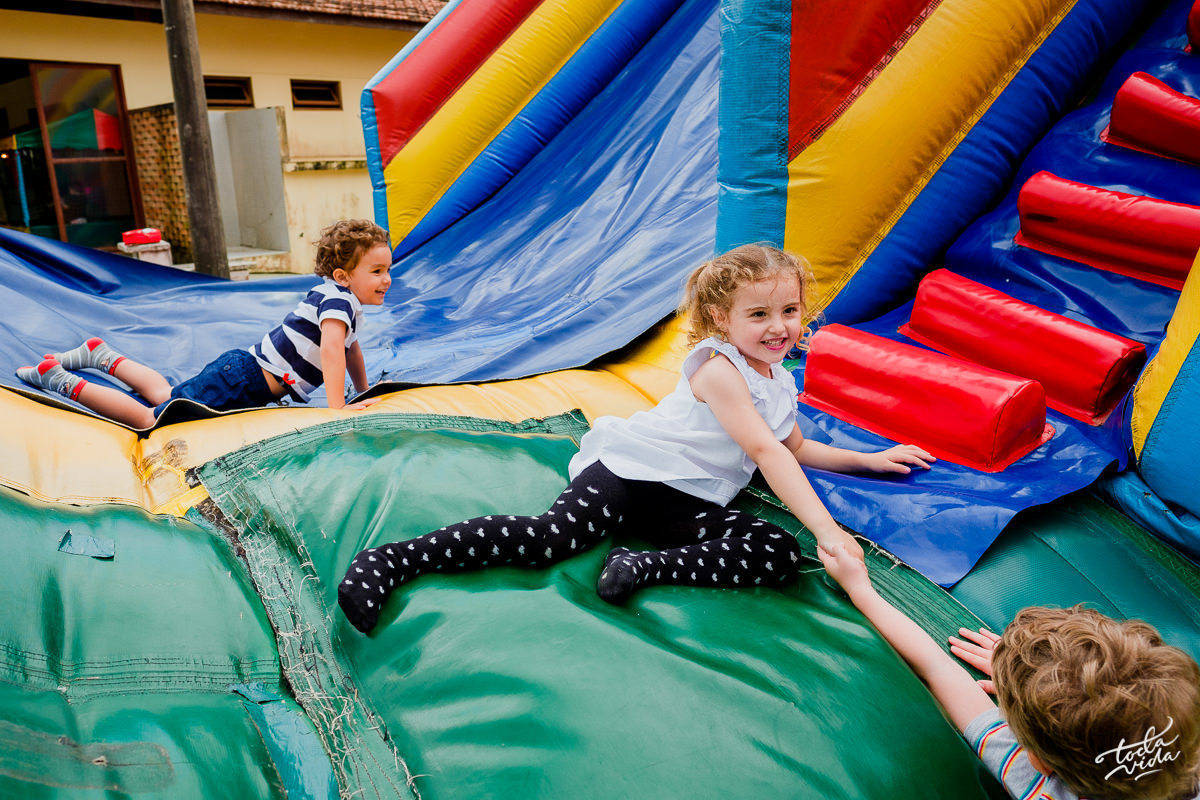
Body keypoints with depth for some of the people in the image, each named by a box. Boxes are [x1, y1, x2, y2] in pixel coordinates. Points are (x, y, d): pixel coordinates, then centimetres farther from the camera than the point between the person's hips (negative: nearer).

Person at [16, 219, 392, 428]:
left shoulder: (345, 300, 13)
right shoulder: (338, 297, -19)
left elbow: (351, 347, 30)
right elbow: (331, 347, -36)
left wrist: (364, 393, 29)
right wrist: (337, 407, -39)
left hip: (241, 368, 10)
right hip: (242, 381, -10)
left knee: (166, 396, 28)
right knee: (151, 420, -9)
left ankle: (102, 355, 39)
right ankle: (60, 380, 2)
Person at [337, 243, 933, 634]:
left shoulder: (780, 381, 17)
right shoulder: (718, 368, -10)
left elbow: (796, 449, 34)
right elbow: (762, 450, -19)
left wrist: (869, 460, 29)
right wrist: (827, 529, -23)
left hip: (691, 503, 7)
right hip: (629, 469, -6)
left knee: (782, 555, -17)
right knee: (549, 538, -26)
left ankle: (645, 567, -25)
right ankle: (391, 561, -20)